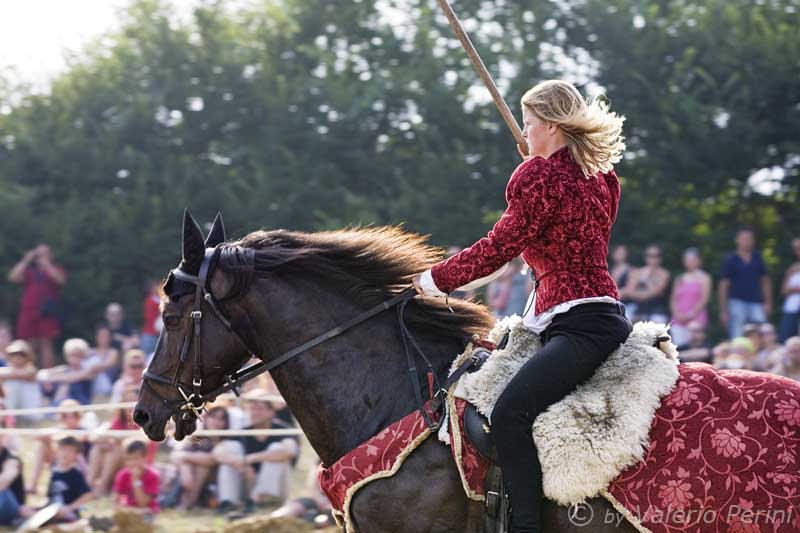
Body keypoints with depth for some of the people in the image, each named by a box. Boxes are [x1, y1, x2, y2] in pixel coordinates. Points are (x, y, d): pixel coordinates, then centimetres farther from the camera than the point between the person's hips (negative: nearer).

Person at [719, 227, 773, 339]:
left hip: (756, 303, 3)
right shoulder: (730, 260, 0)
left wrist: (768, 303, 7)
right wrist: (723, 311, -3)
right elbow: (723, 285, 0)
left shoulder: (758, 258, 9)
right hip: (737, 302, -3)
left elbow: (765, 281, 15)